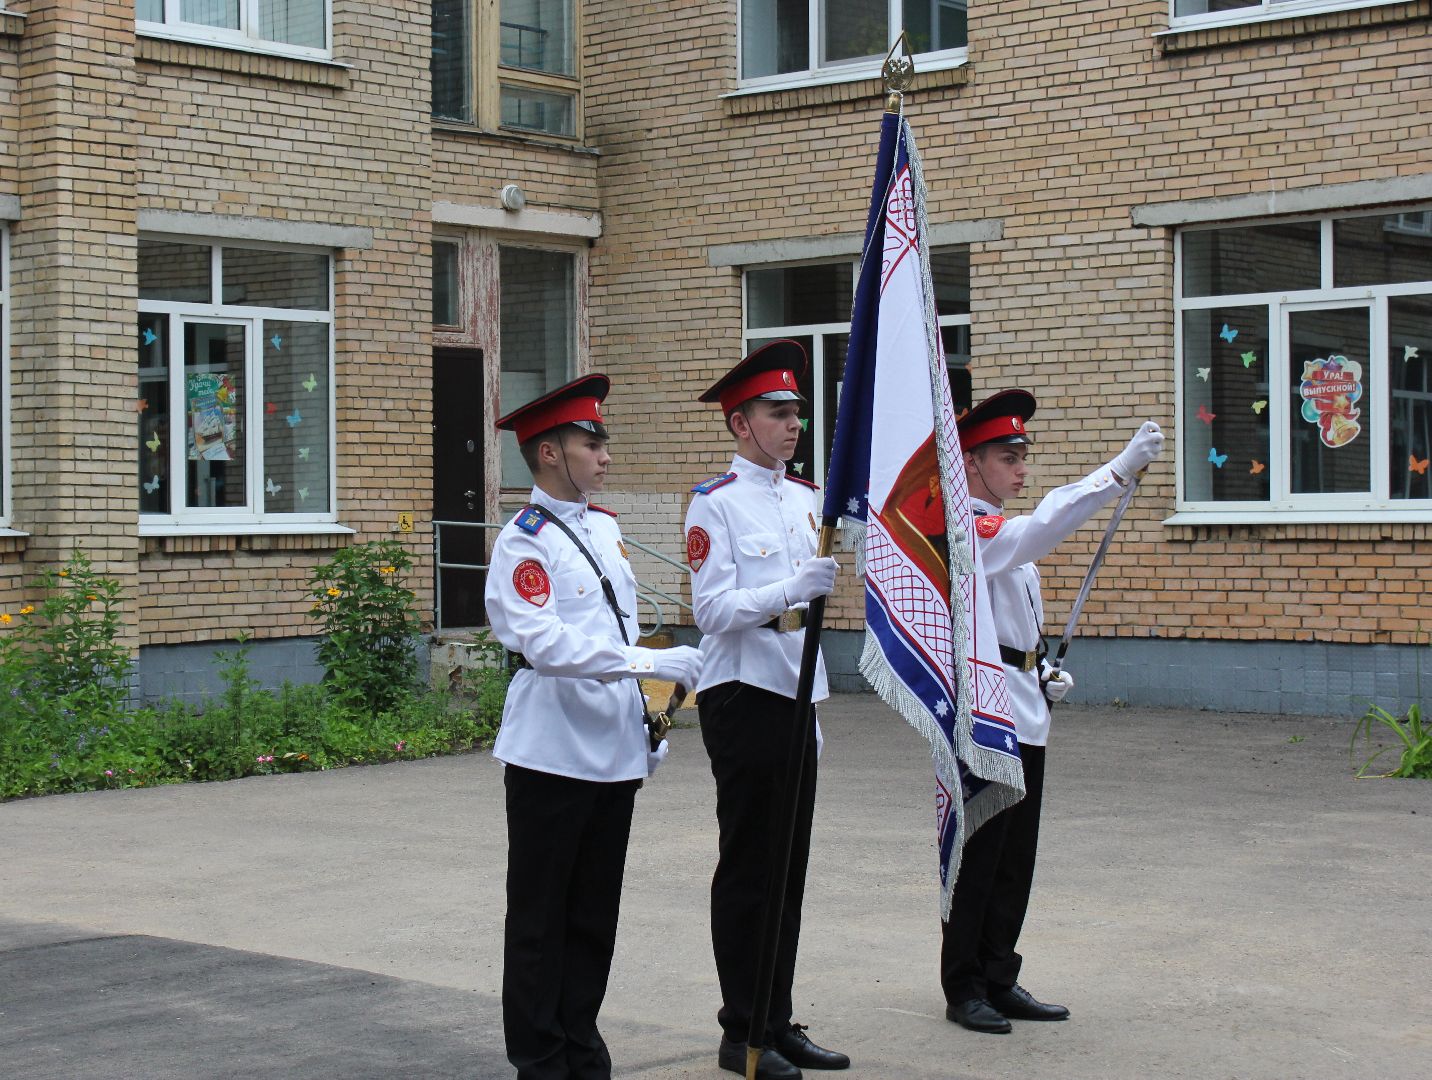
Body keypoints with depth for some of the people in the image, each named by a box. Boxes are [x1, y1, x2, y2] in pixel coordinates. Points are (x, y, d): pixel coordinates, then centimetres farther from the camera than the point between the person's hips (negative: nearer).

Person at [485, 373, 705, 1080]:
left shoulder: (605, 528, 14)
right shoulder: (524, 541, -11)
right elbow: (543, 642, -23)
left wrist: (647, 728, 18)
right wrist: (652, 662, -26)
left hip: (615, 751, 7)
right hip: (552, 753, -7)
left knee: (595, 912, 13)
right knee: (540, 915, 3)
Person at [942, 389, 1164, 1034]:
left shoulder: (1002, 534, 19)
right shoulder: (963, 529, -13)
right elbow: (1042, 527, -31)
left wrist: (1043, 678, 11)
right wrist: (1120, 469, -37)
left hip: (1023, 716, 9)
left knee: (1015, 858, 12)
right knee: (976, 855, -2)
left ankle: (1000, 981, 20)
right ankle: (964, 989, 7)